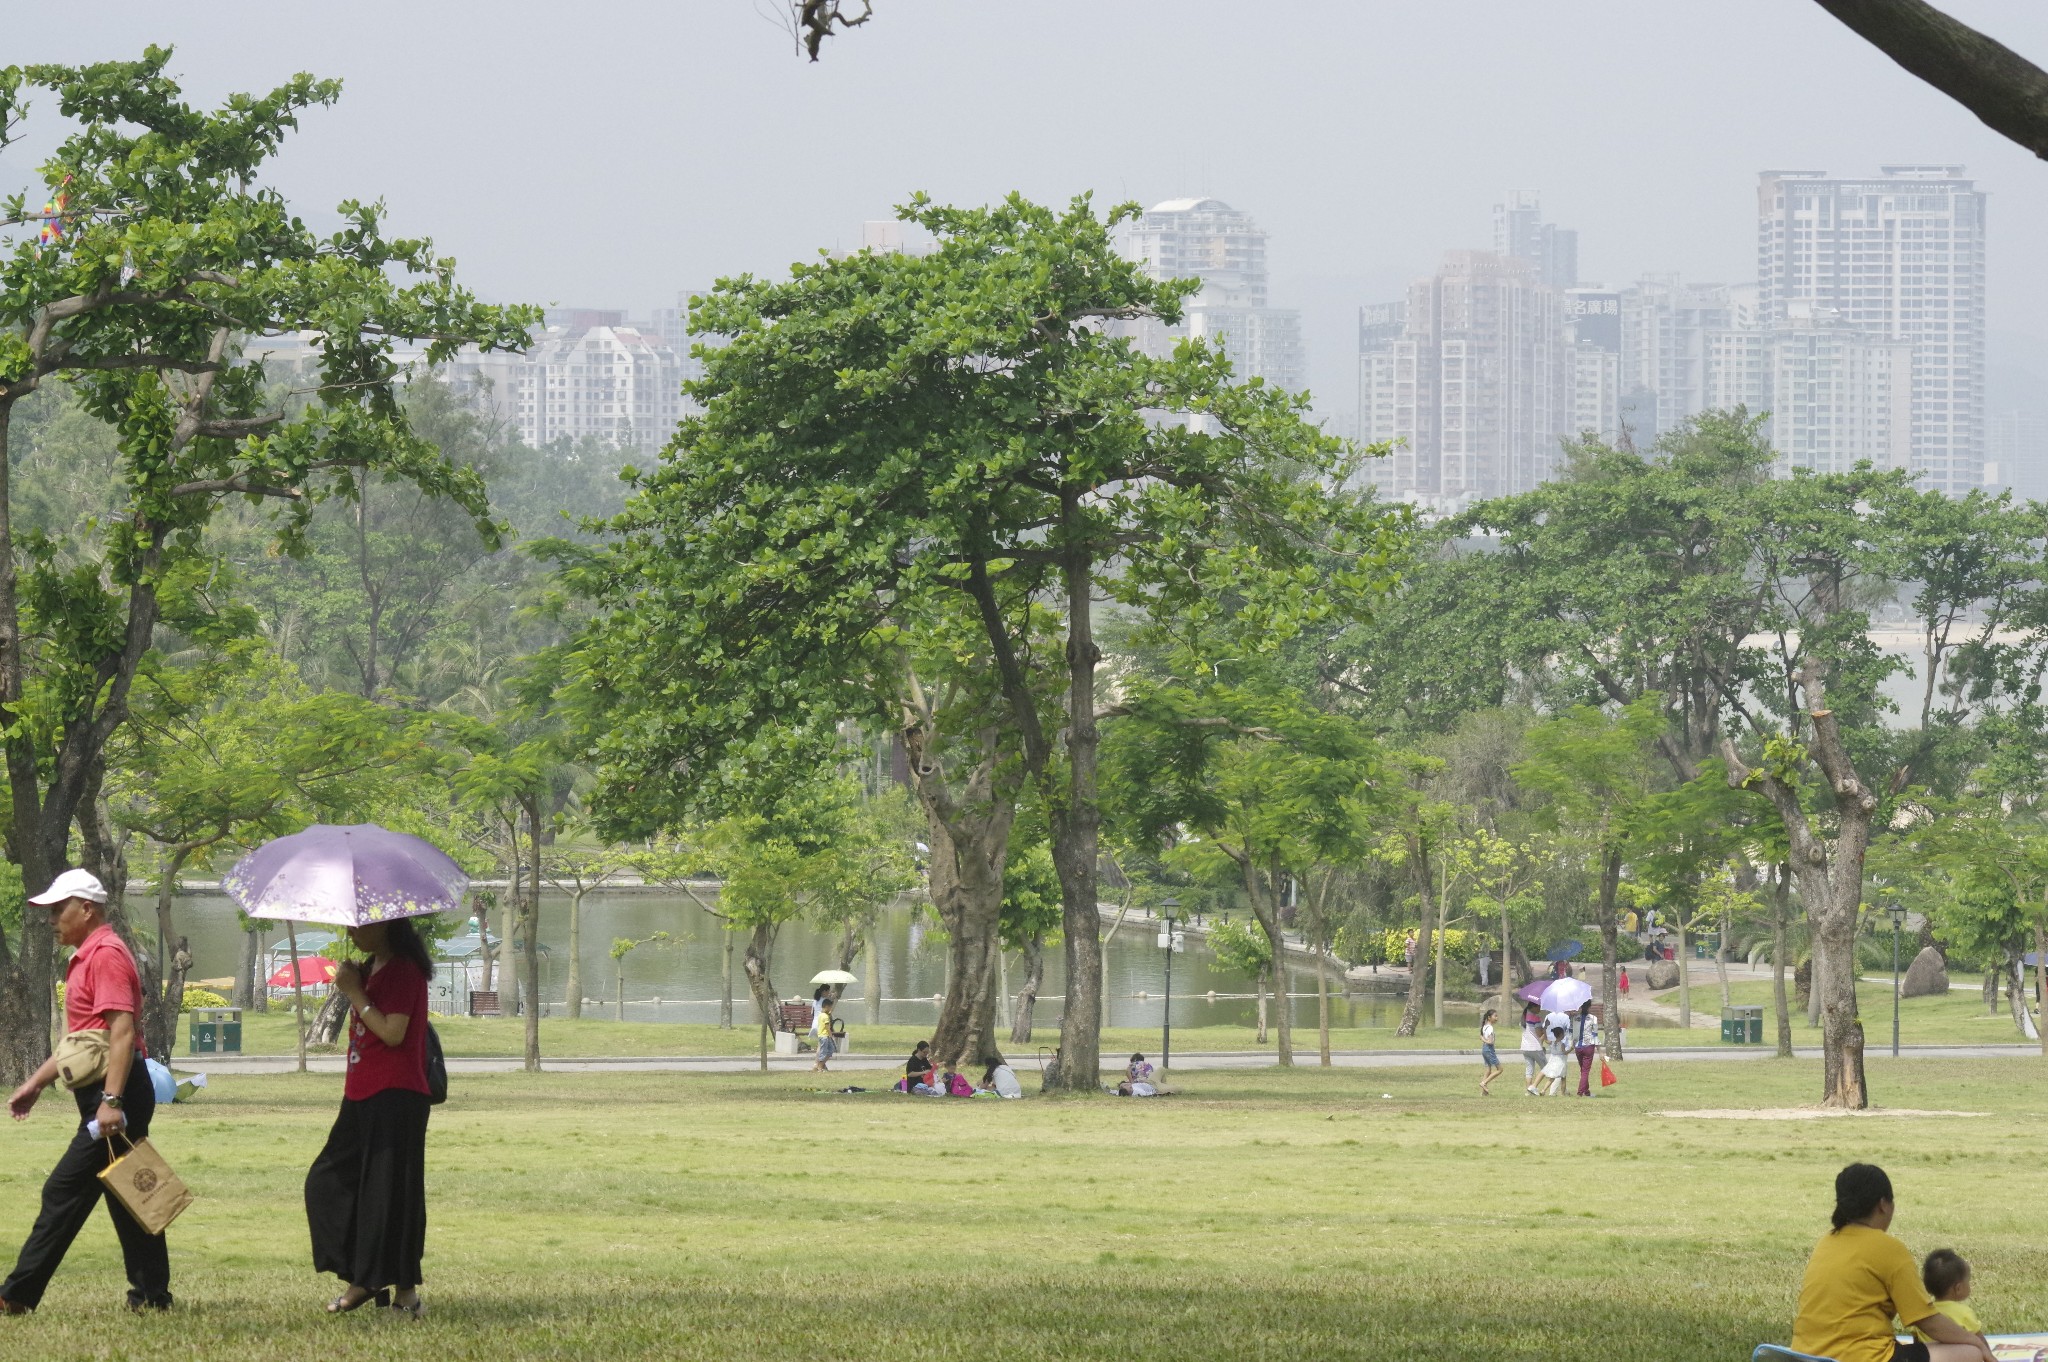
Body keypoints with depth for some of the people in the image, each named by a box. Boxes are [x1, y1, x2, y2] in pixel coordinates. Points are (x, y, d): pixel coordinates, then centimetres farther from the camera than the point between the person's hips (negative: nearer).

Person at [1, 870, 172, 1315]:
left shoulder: (106, 954, -13)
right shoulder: (85, 958, 20)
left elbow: (122, 1032, -23)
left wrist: (111, 1100, -28)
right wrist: (36, 1083, 26)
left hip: (114, 1092, -11)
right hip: (107, 1095, 11)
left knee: (64, 1194, -10)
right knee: (128, 1200, 10)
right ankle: (151, 1294, 11)